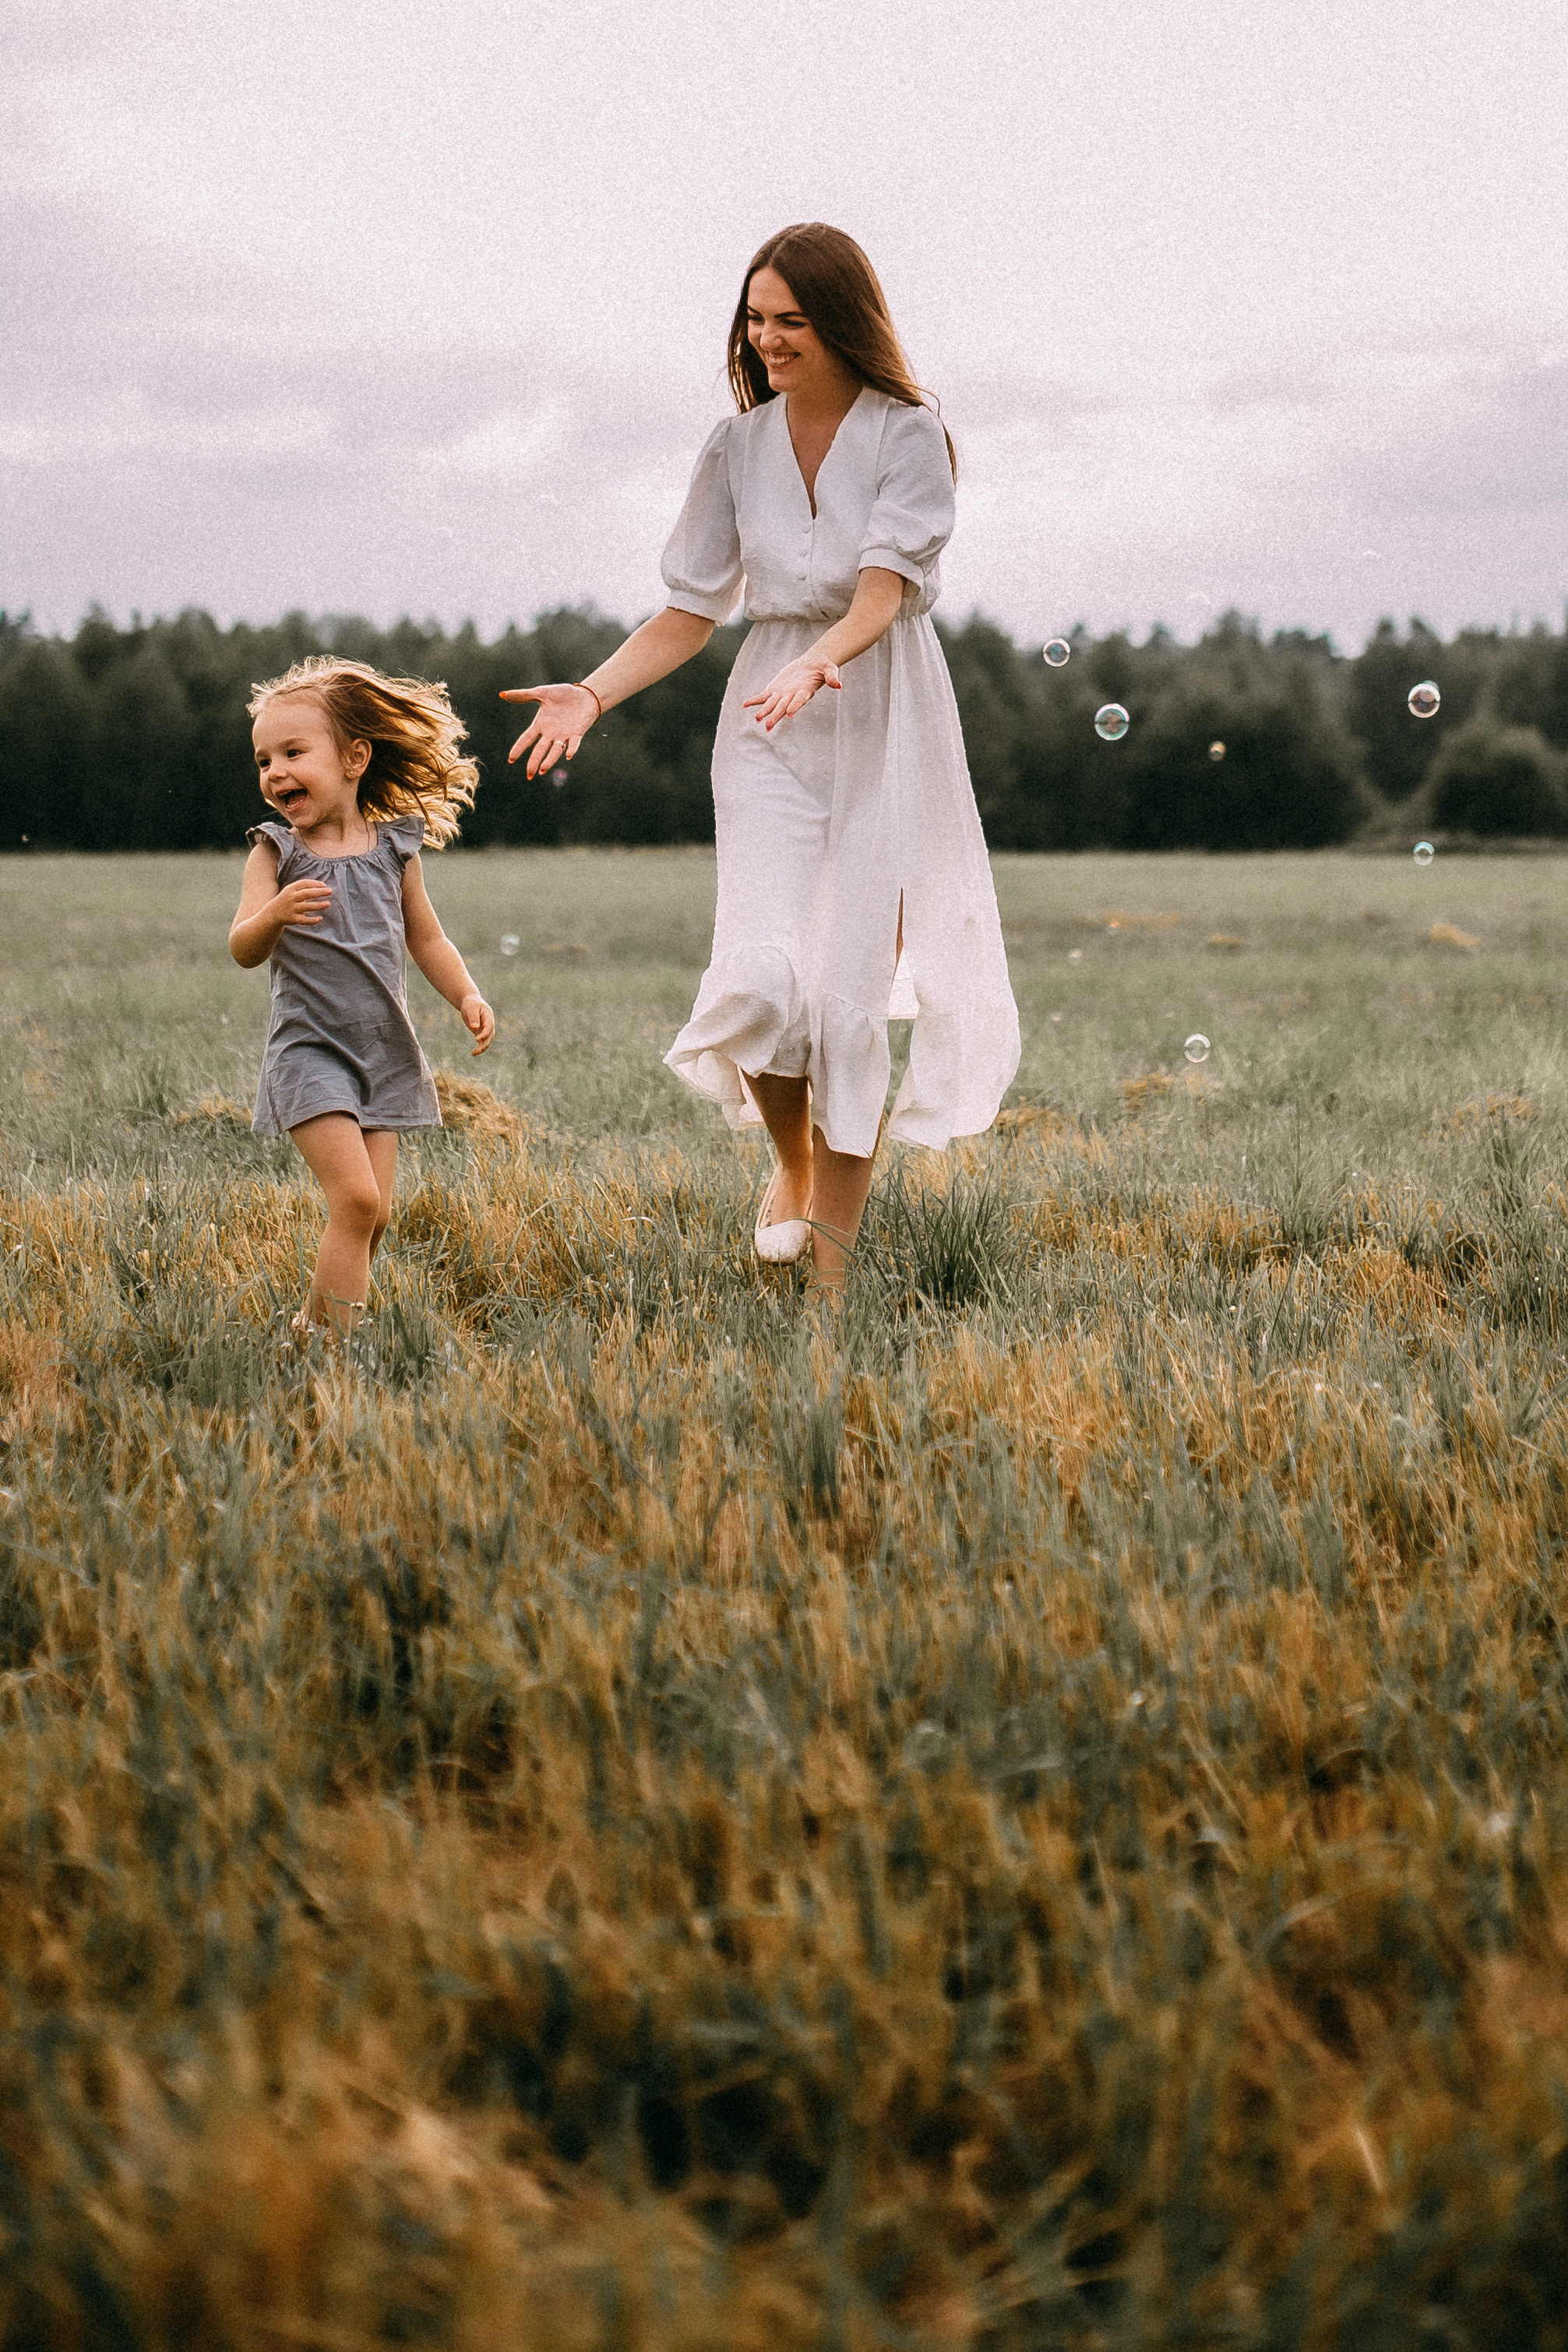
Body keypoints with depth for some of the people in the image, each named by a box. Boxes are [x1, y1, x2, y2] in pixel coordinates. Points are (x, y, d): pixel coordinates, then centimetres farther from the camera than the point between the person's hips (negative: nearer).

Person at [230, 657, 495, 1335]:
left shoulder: (394, 849, 6)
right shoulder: (276, 853, -3)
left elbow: (425, 937, 17)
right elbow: (243, 950, -11)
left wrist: (467, 996, 3)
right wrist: (275, 914, -32)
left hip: (384, 1051, 4)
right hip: (310, 1051, -4)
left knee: (374, 1213, 4)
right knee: (356, 1199, -17)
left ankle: (316, 1321, 21)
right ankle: (340, 1332, -9)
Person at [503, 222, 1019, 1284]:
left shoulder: (910, 435, -5)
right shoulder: (740, 445, 8)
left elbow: (882, 592, -18)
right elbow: (692, 612, 9)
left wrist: (817, 664, -38)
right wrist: (593, 693, -5)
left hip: (882, 718, -3)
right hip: (769, 727, 3)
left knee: (851, 993, -4)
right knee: (761, 975, -15)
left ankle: (834, 1260, 8)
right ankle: (792, 1160, 17)